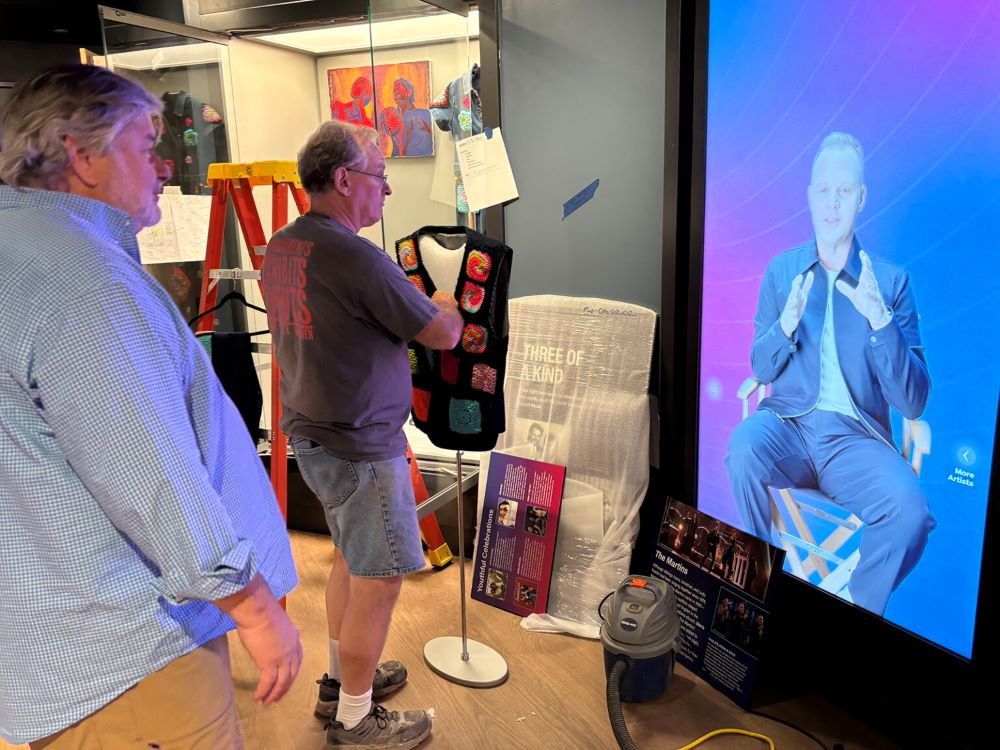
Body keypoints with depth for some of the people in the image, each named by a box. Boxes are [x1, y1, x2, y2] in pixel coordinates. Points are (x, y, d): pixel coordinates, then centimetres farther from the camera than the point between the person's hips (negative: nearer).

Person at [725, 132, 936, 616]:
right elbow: (760, 369, 7)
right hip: (789, 422, 1)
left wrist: (879, 320, -18)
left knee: (910, 511, -29)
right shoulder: (782, 270, 9)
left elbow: (913, 403, -3)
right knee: (743, 445, -32)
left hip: (856, 437, 0)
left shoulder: (892, 282, 4)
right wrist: (786, 324, -14)